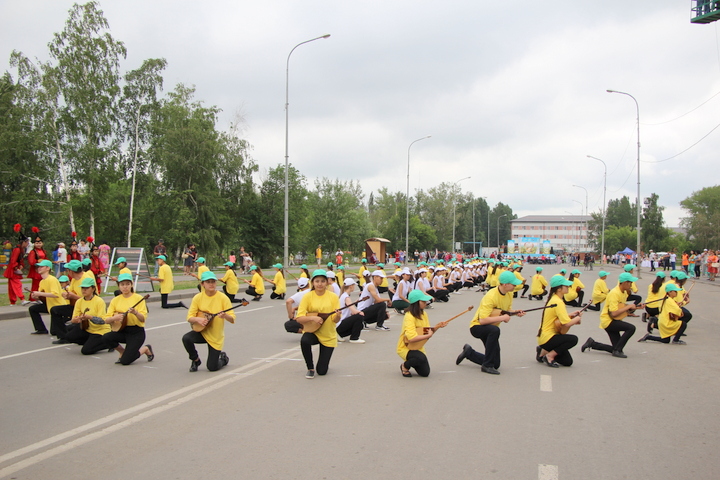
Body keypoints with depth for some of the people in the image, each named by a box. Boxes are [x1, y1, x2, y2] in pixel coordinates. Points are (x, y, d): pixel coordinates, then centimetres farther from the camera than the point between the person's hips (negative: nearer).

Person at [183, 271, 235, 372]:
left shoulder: (223, 298, -13)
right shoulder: (198, 297, -6)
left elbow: (232, 319, -14)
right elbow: (189, 317, -5)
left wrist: (225, 316, -36)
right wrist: (198, 319, -26)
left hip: (216, 337, -2)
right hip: (201, 332, 2)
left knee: (212, 367, -6)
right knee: (186, 338, -29)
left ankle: (223, 358, 30)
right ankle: (196, 360, 0)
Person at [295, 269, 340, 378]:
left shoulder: (333, 297, -6)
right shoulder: (308, 296, -7)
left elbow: (335, 320, -8)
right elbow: (299, 318, -11)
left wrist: (338, 315, -30)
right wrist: (312, 318, -28)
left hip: (329, 336, 0)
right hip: (312, 331, 0)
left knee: (322, 371, -4)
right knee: (304, 341, -37)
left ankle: (324, 361, 36)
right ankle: (310, 368, -11)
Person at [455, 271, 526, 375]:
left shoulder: (508, 295, -4)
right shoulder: (491, 296, -28)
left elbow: (507, 311, 11)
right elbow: (482, 320, -32)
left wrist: (515, 313, -10)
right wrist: (502, 318, -30)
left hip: (491, 330, 8)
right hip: (477, 326, -8)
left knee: (496, 364, 3)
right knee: (495, 330, -42)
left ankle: (468, 352, 26)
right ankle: (487, 366, -27)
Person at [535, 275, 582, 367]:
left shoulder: (554, 299, 9)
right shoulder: (558, 302, -20)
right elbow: (567, 323, -26)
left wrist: (571, 315, 0)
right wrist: (578, 318, -7)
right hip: (547, 338, -9)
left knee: (568, 362, 9)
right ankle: (549, 356, -12)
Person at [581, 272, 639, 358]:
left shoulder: (624, 292, 8)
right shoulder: (614, 293, -21)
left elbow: (623, 308, 16)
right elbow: (614, 313, -29)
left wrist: (635, 307, 1)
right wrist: (628, 306, -22)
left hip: (613, 322, 9)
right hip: (608, 321, -9)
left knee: (615, 349, 6)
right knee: (631, 328, -26)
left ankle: (592, 343, 18)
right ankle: (617, 351, -18)